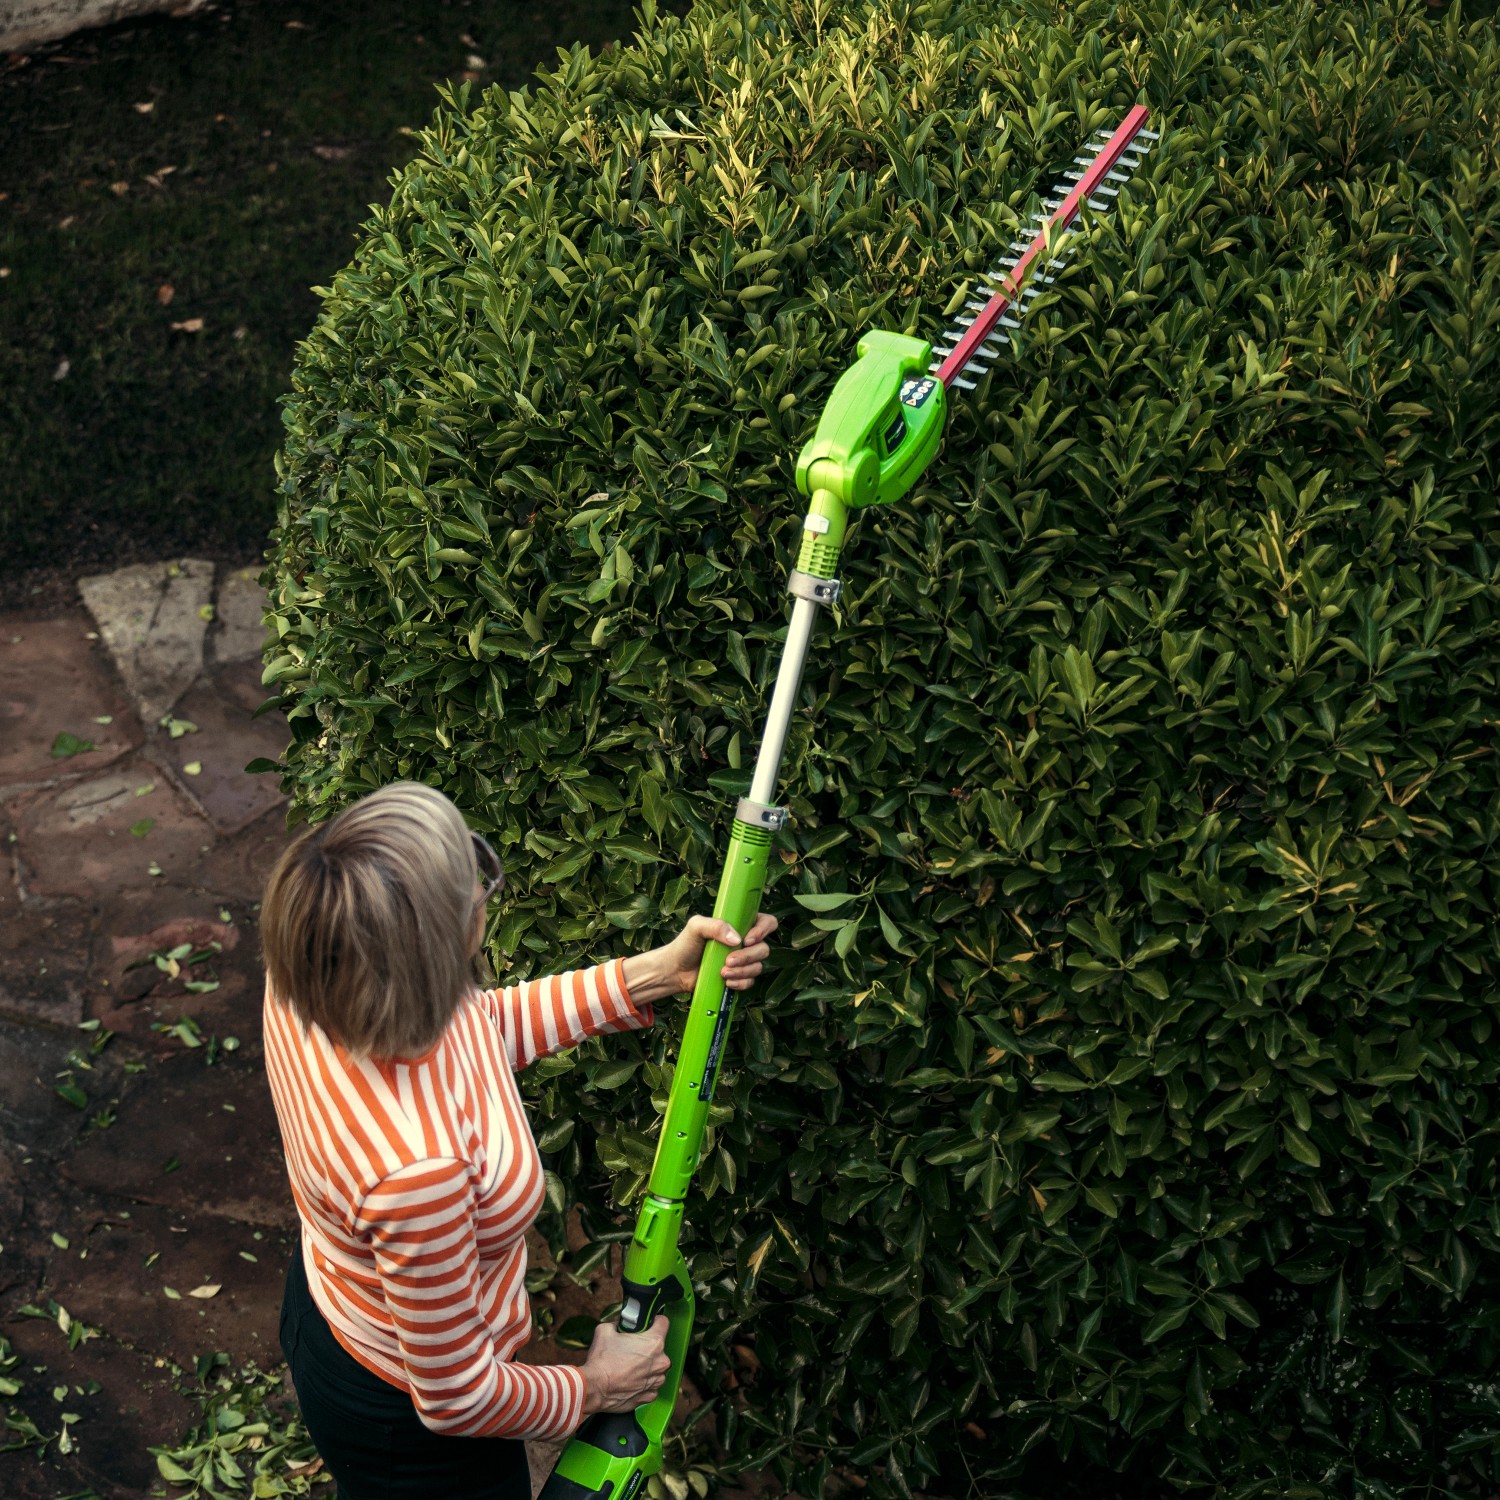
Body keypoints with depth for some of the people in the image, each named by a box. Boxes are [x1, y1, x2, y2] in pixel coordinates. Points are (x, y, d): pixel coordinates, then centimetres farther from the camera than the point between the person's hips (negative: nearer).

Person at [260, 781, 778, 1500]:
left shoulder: (317, 970, -25)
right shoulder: (417, 1166, -47)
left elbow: (482, 1027, -3)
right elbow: (456, 1398, -28)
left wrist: (657, 972, -7)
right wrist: (591, 1389, -9)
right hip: (404, 1427, -7)